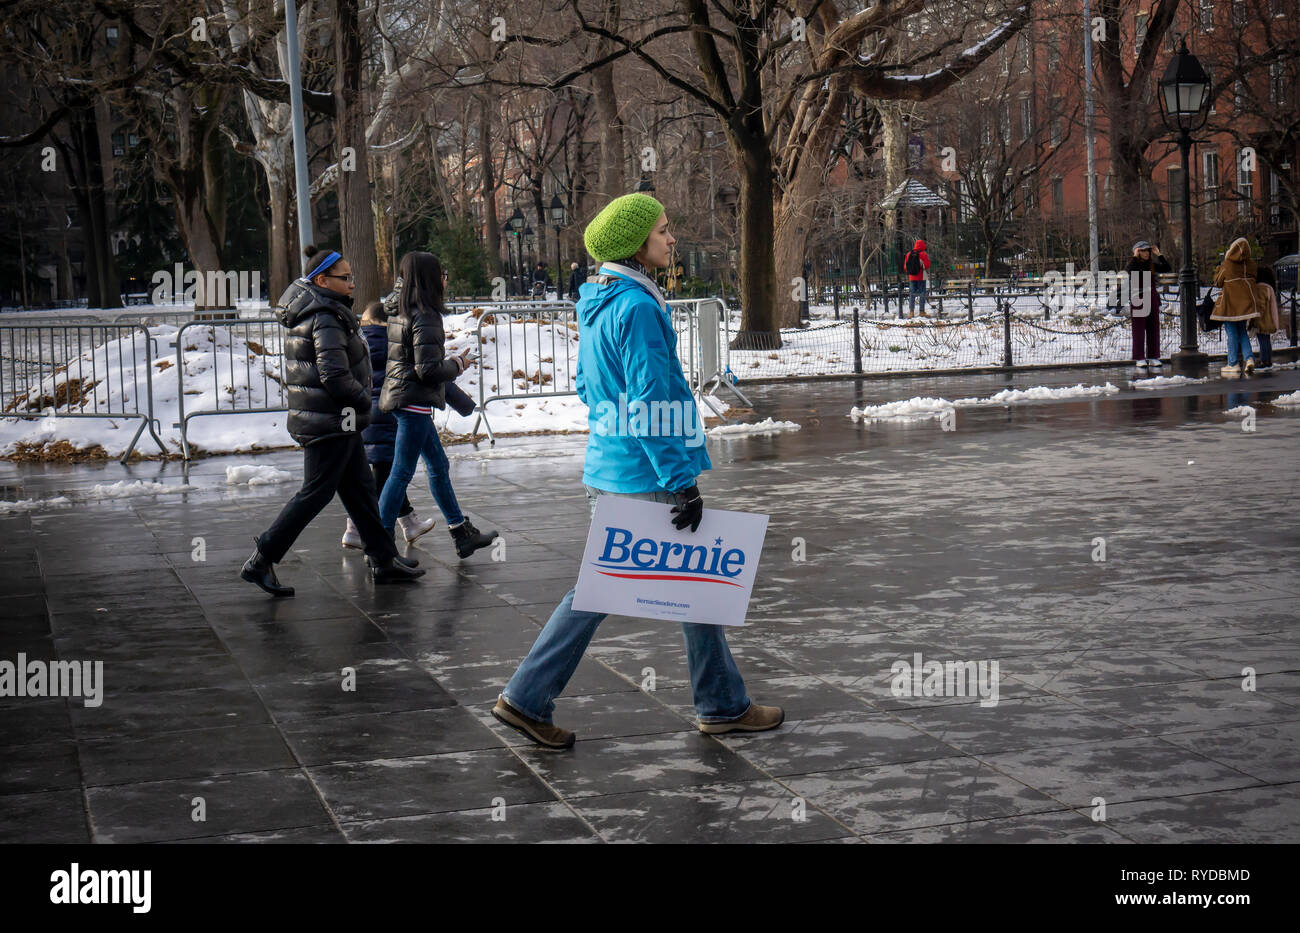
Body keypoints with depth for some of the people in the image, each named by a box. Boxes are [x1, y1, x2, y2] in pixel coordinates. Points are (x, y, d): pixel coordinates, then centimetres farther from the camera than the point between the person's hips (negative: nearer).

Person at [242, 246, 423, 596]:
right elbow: (335, 376, -26)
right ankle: (260, 562, 0)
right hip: (331, 421, -10)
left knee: (360, 487, 15)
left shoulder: (309, 314, 12)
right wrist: (364, 400, -11)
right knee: (316, 493, -4)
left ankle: (384, 559, 22)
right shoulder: (326, 319, -19)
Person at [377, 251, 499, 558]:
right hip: (414, 402, -10)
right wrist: (458, 365, -5)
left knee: (438, 465, 17)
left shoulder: (401, 312, 10)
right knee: (402, 472, -5)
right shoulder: (425, 317, -18)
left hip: (401, 397, 10)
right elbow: (428, 370, -22)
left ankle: (462, 533, 26)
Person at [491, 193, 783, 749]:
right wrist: (683, 483, -20)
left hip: (606, 472, 9)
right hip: (646, 478, -9)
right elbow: (650, 403, -22)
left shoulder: (596, 304, 11)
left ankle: (527, 699, 9)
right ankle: (723, 707, 18)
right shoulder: (637, 308, -19)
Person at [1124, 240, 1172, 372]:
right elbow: (1129, 271, -25)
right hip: (1137, 300, -4)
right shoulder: (1133, 264, -2)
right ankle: (1140, 359, 1)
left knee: (1154, 329, 5)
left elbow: (1166, 268, -1)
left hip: (1152, 299, 4)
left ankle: (1153, 358, 11)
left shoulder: (1152, 265, 10)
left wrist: (1159, 255, -2)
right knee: (1139, 330, -2)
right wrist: (1135, 256, -17)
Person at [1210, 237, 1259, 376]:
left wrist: (1218, 268, 14)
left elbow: (1218, 282, -2)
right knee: (1242, 331, 17)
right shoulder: (1250, 264, 1)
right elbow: (1253, 279, 13)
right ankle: (1249, 358, -1)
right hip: (1246, 302, 5)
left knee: (1231, 333, 2)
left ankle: (1234, 364, 1)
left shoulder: (1227, 264, -12)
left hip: (1230, 303, -5)